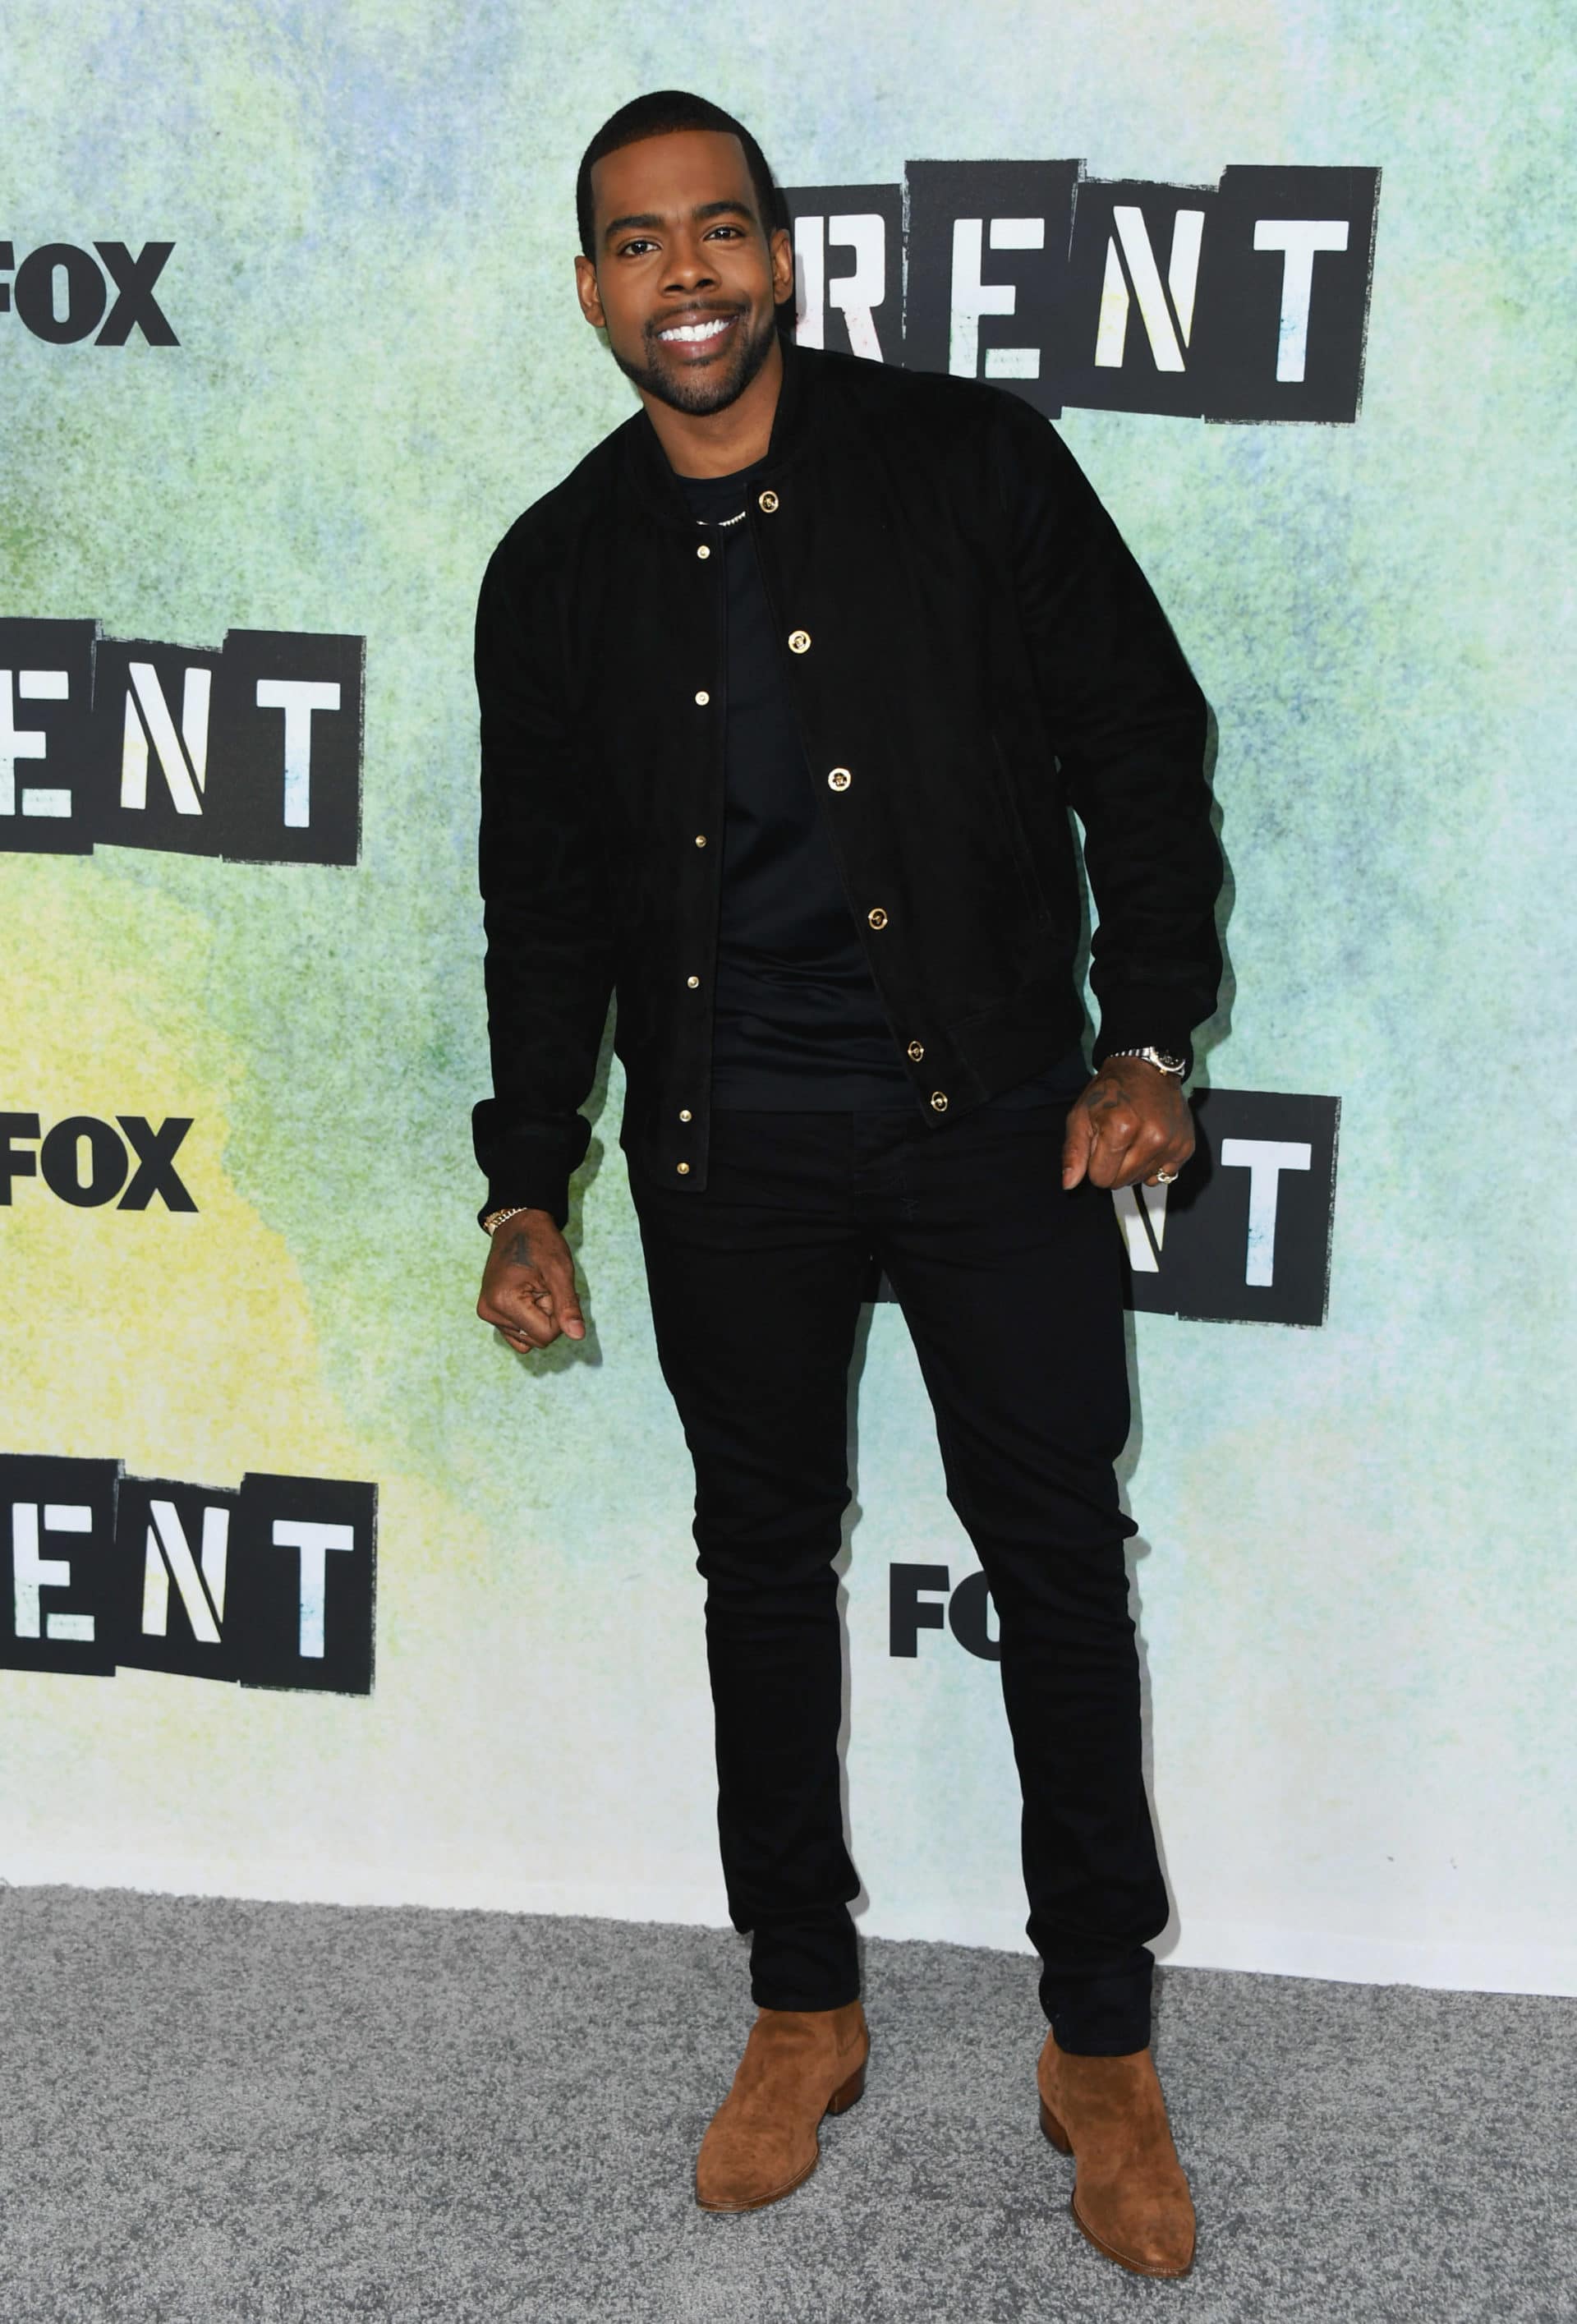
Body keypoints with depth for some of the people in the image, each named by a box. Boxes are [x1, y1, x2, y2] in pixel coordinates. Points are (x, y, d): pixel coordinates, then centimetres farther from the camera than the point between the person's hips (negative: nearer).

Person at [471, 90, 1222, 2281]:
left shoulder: (973, 461, -2)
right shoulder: (556, 572, 5)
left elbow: (1142, 749, 0)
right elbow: (543, 902, 10)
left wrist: (1148, 1039, -10)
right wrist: (528, 1188, 6)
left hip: (995, 1113, -2)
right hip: (729, 1153, 3)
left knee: (1060, 1558, 3)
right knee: (766, 1560, 12)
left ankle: (1103, 2048, 21)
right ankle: (805, 2006, 31)